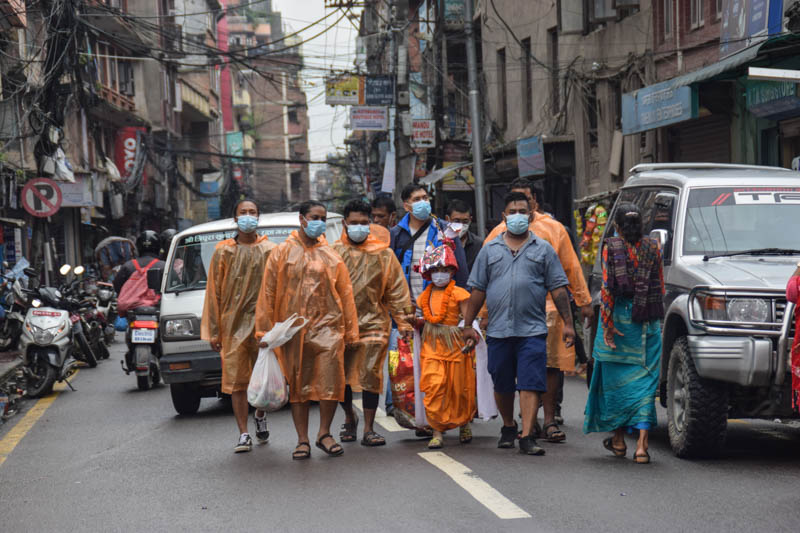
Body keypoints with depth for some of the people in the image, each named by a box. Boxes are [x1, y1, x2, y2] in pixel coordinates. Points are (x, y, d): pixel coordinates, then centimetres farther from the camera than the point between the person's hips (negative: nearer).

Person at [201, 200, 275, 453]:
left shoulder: (270, 251, 7)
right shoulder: (223, 253, 8)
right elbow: (214, 293, 7)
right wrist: (214, 332, 2)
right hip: (233, 325, 0)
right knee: (236, 380, -3)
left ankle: (261, 416, 33)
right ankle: (243, 434, 1)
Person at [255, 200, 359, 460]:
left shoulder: (331, 256, 10)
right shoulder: (282, 253, 7)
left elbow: (345, 293, 8)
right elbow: (267, 294, 5)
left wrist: (350, 331, 4)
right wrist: (264, 331, 1)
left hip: (326, 326, 0)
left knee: (331, 381, -9)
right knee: (297, 385, 4)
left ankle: (324, 433, 8)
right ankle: (302, 440, 11)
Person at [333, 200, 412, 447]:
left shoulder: (383, 254, 5)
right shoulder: (335, 252, 4)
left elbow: (396, 290, 9)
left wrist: (403, 321, 5)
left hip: (373, 322, 0)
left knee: (371, 376, -3)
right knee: (341, 376, 5)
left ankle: (368, 429, 5)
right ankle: (349, 418, 31)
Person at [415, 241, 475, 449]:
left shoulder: (458, 294, -5)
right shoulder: (425, 296, 9)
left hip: (454, 345, -3)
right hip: (432, 346, 3)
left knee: (459, 389, 7)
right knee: (433, 387, -11)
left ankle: (464, 424, 32)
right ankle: (437, 431, -6)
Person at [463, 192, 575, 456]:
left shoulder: (543, 249, 8)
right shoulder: (490, 250, 12)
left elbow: (558, 289, 7)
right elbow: (478, 290, 12)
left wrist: (567, 323, 1)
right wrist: (468, 324, 7)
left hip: (532, 330, -2)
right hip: (498, 330, 2)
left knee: (530, 384, -10)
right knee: (502, 385, 11)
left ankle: (527, 437, -12)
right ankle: (508, 428, 31)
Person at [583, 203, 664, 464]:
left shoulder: (611, 247, -5)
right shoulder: (652, 246, 4)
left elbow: (607, 288, -10)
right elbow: (660, 287, 7)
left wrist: (606, 322, -8)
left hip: (620, 316, -2)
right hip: (648, 323, 2)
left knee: (616, 377, 11)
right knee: (645, 380, 3)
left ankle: (618, 440, 19)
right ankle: (641, 445, -6)